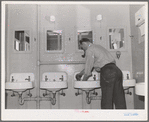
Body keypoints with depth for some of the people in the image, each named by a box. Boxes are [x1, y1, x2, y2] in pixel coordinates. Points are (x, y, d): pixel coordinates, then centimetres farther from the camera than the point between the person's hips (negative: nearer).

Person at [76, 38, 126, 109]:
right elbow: (90, 65, 37)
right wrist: (80, 73, 42)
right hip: (117, 70, 9)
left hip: (107, 72, -9)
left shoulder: (89, 50, 1)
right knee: (119, 98, 10)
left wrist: (83, 81, 16)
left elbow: (88, 71, 1)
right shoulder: (98, 47, 29)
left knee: (106, 99, -2)